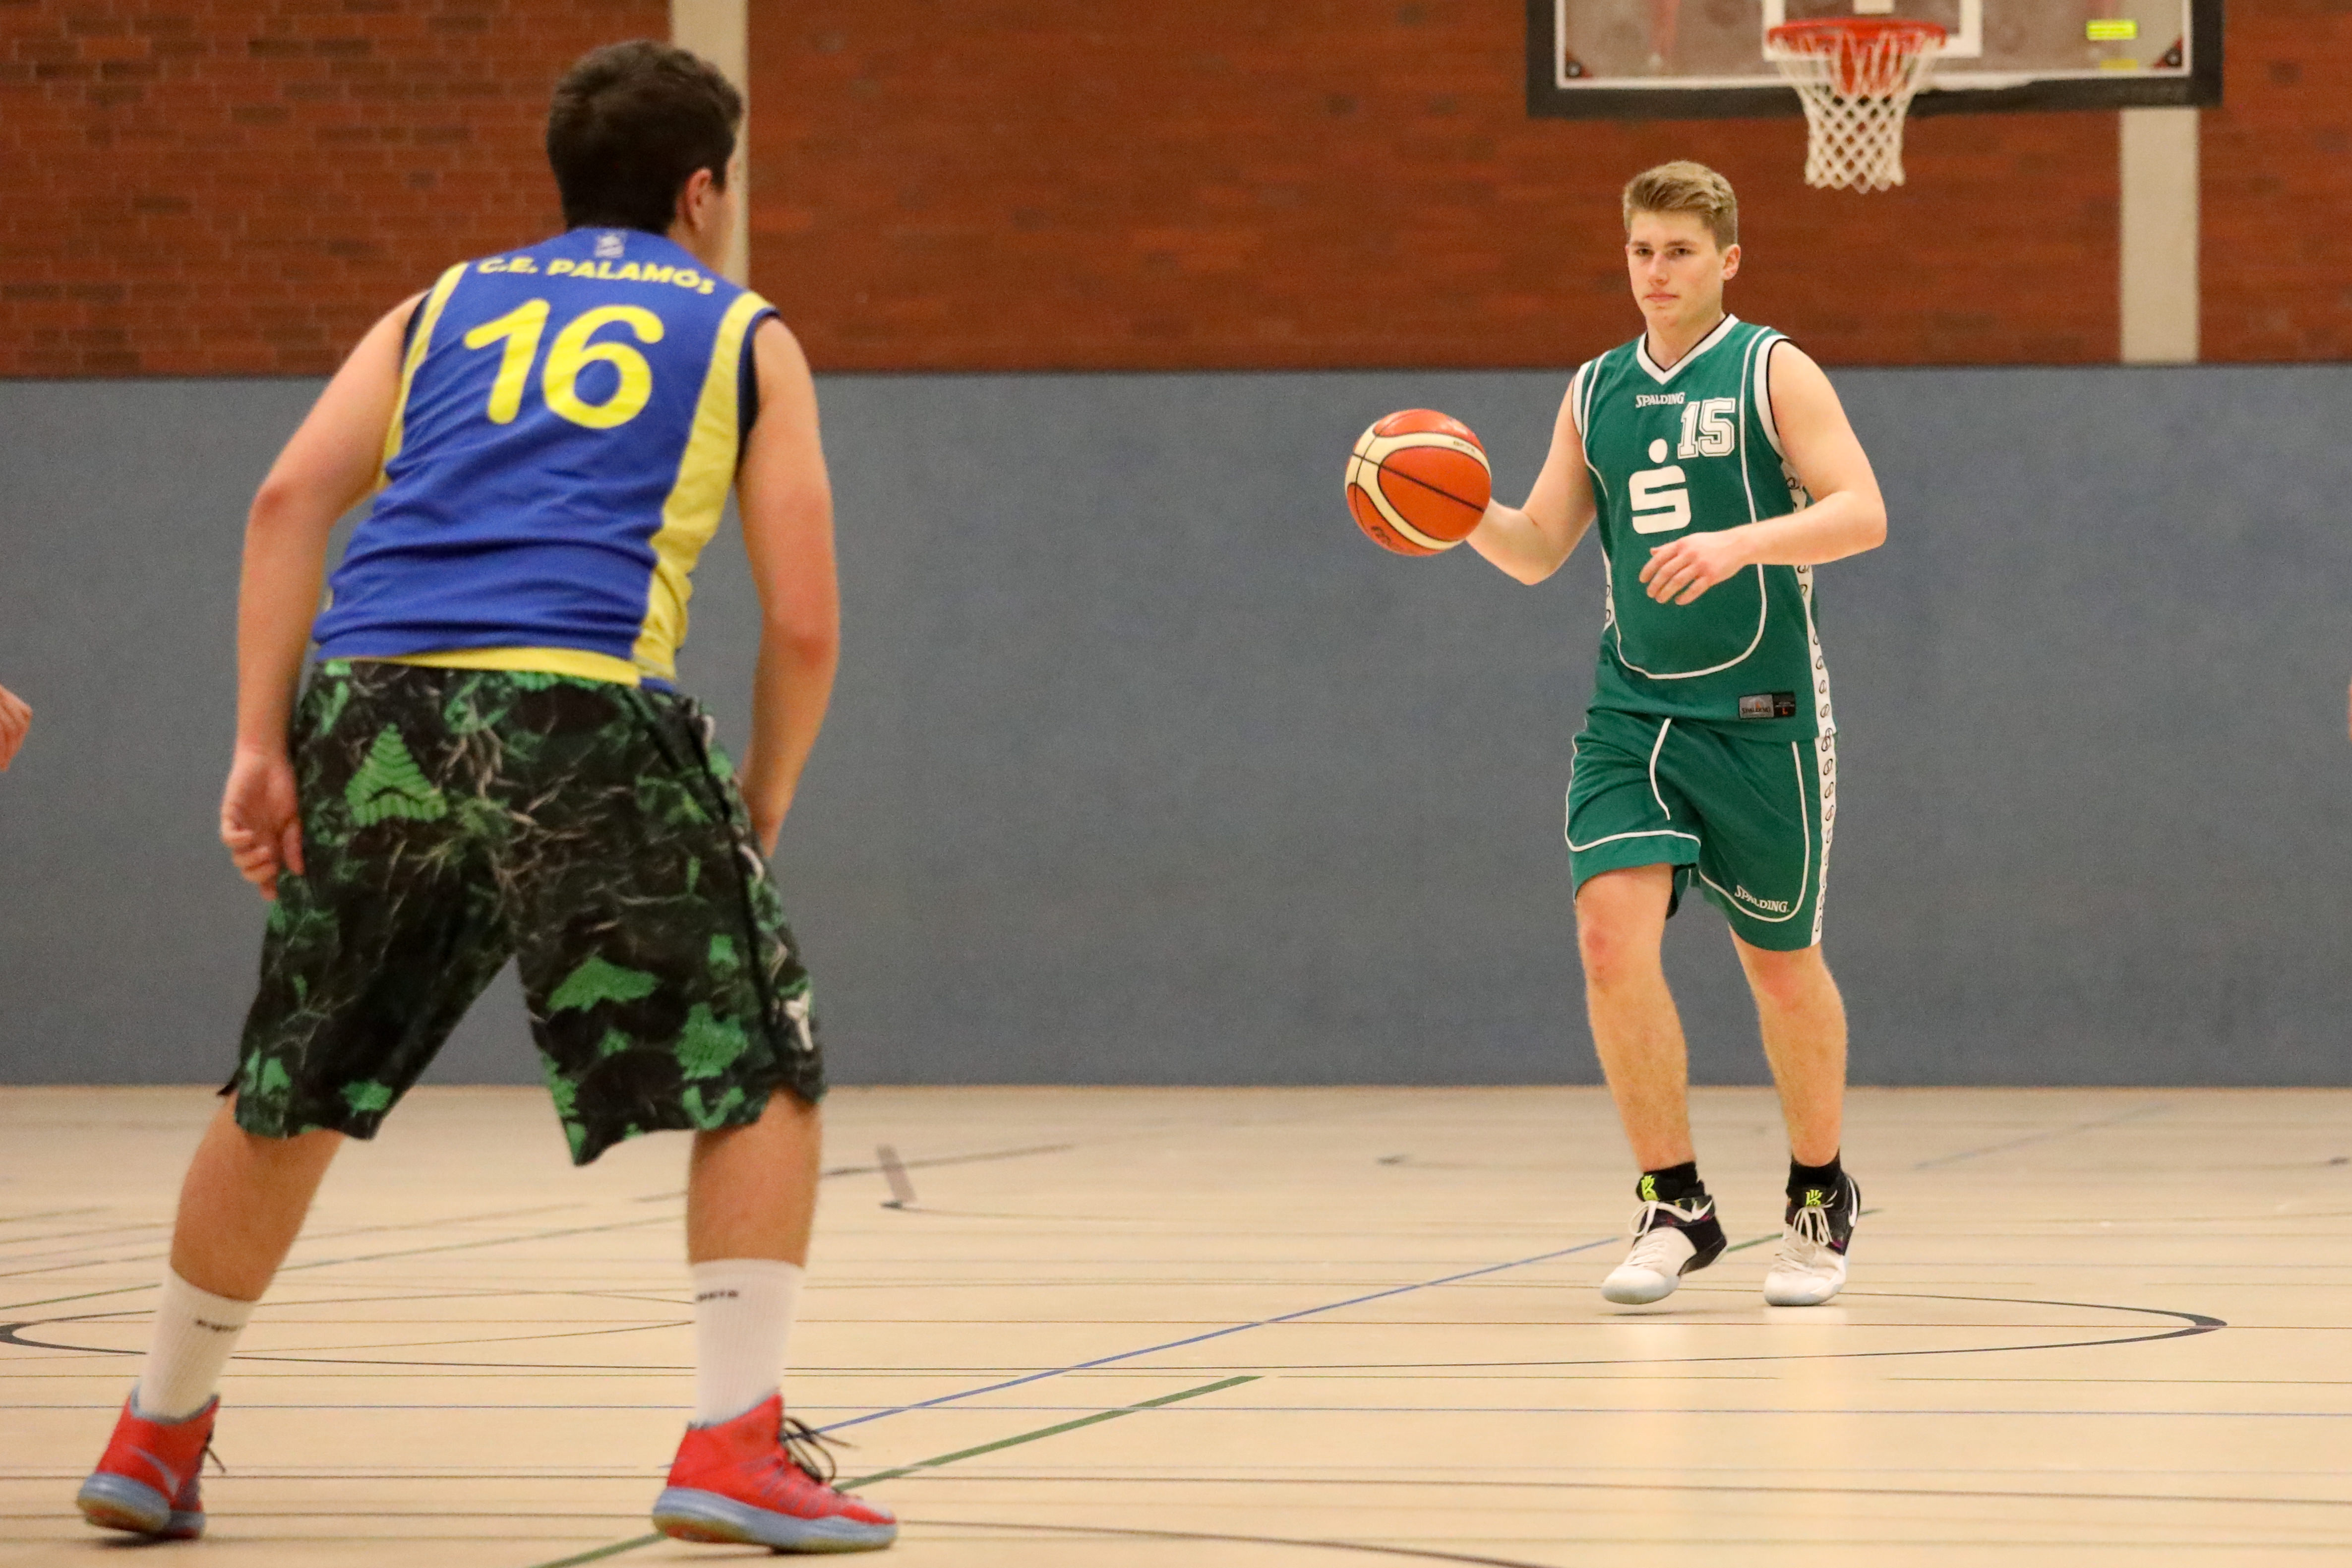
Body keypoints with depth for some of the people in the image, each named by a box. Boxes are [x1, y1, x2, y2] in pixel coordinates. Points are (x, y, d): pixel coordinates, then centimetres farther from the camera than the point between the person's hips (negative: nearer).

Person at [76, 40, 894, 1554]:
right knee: (760, 1075, 7)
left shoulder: (444, 309, 25)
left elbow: (291, 498, 9)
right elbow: (803, 619, 9)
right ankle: (735, 1444, -5)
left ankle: (156, 1434, 28)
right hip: (576, 710, -4)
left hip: (369, 699, 4)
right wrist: (767, 797, 24)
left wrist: (263, 745, 7)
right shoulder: (746, 339, 18)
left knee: (290, 1090, 20)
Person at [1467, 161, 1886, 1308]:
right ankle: (1673, 1205, -6)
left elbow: (1862, 513, -13)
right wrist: (1467, 513, -8)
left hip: (1759, 713, -3)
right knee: (1612, 932, -15)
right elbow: (1538, 550, 13)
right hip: (1631, 709, 4)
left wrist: (1740, 542, -29)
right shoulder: (1595, 393, 11)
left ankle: (1819, 1201, 27)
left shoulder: (1771, 372, -3)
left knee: (1781, 963, 7)